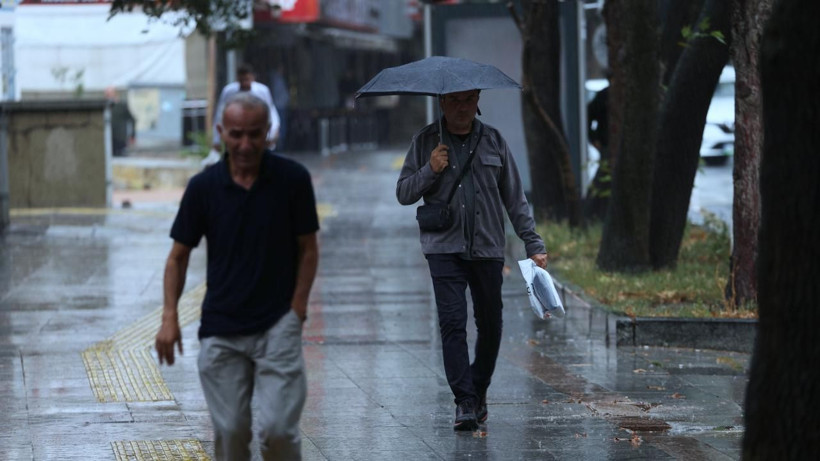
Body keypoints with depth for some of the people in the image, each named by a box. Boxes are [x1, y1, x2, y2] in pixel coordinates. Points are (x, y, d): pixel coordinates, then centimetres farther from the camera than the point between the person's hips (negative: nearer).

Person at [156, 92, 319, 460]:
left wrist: (297, 308, -8)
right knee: (230, 431, 2)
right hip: (220, 331, 2)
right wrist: (169, 317, -6)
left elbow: (308, 248, 2)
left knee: (278, 427, -13)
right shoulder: (203, 186, -3)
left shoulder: (293, 179, -6)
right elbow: (179, 255, 5)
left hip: (277, 325, -2)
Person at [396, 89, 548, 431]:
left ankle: (479, 390, 28)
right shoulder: (426, 142, 4)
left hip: (488, 248, 2)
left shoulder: (493, 141, 8)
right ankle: (464, 402, -12)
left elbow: (515, 198, 12)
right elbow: (403, 193, 5)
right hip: (445, 248, -2)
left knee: (490, 324, 7)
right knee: (452, 322, -12)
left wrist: (533, 243, 6)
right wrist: (430, 171, -12)